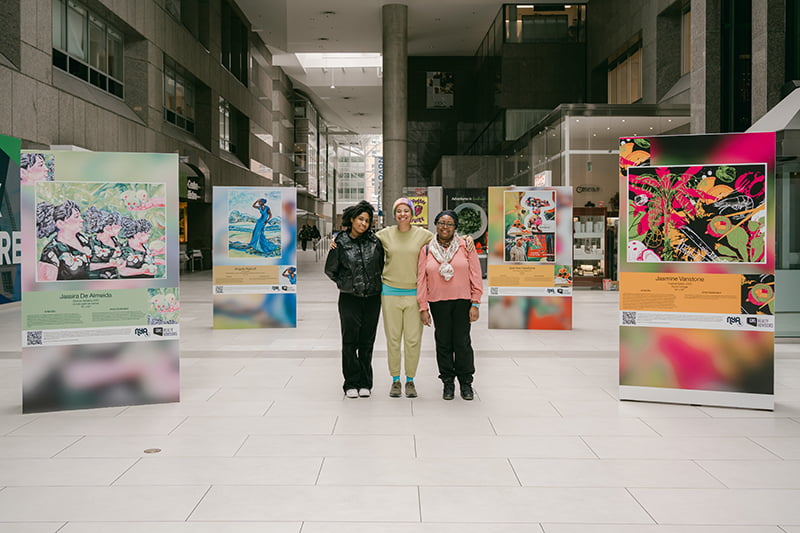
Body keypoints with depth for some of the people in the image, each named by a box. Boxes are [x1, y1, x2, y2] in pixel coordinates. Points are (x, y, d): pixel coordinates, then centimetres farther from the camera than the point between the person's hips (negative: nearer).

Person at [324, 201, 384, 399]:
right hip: (349, 299, -2)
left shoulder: (374, 241, 2)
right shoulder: (340, 243, -3)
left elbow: (383, 265, 16)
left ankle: (365, 383, 15)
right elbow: (330, 270, 8)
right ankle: (351, 384, 9)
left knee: (367, 342, 6)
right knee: (350, 341, 0)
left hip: (372, 298, 2)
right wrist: (346, 284, 6)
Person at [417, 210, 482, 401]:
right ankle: (448, 382, 18)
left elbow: (475, 276, 1)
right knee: (443, 343, 6)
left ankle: (466, 382, 16)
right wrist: (423, 307, 1)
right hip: (438, 303, 1)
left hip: (462, 302, -1)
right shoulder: (426, 250, 5)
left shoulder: (466, 246, 1)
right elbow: (421, 279, 6)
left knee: (462, 342, 2)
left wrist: (475, 304, -4)